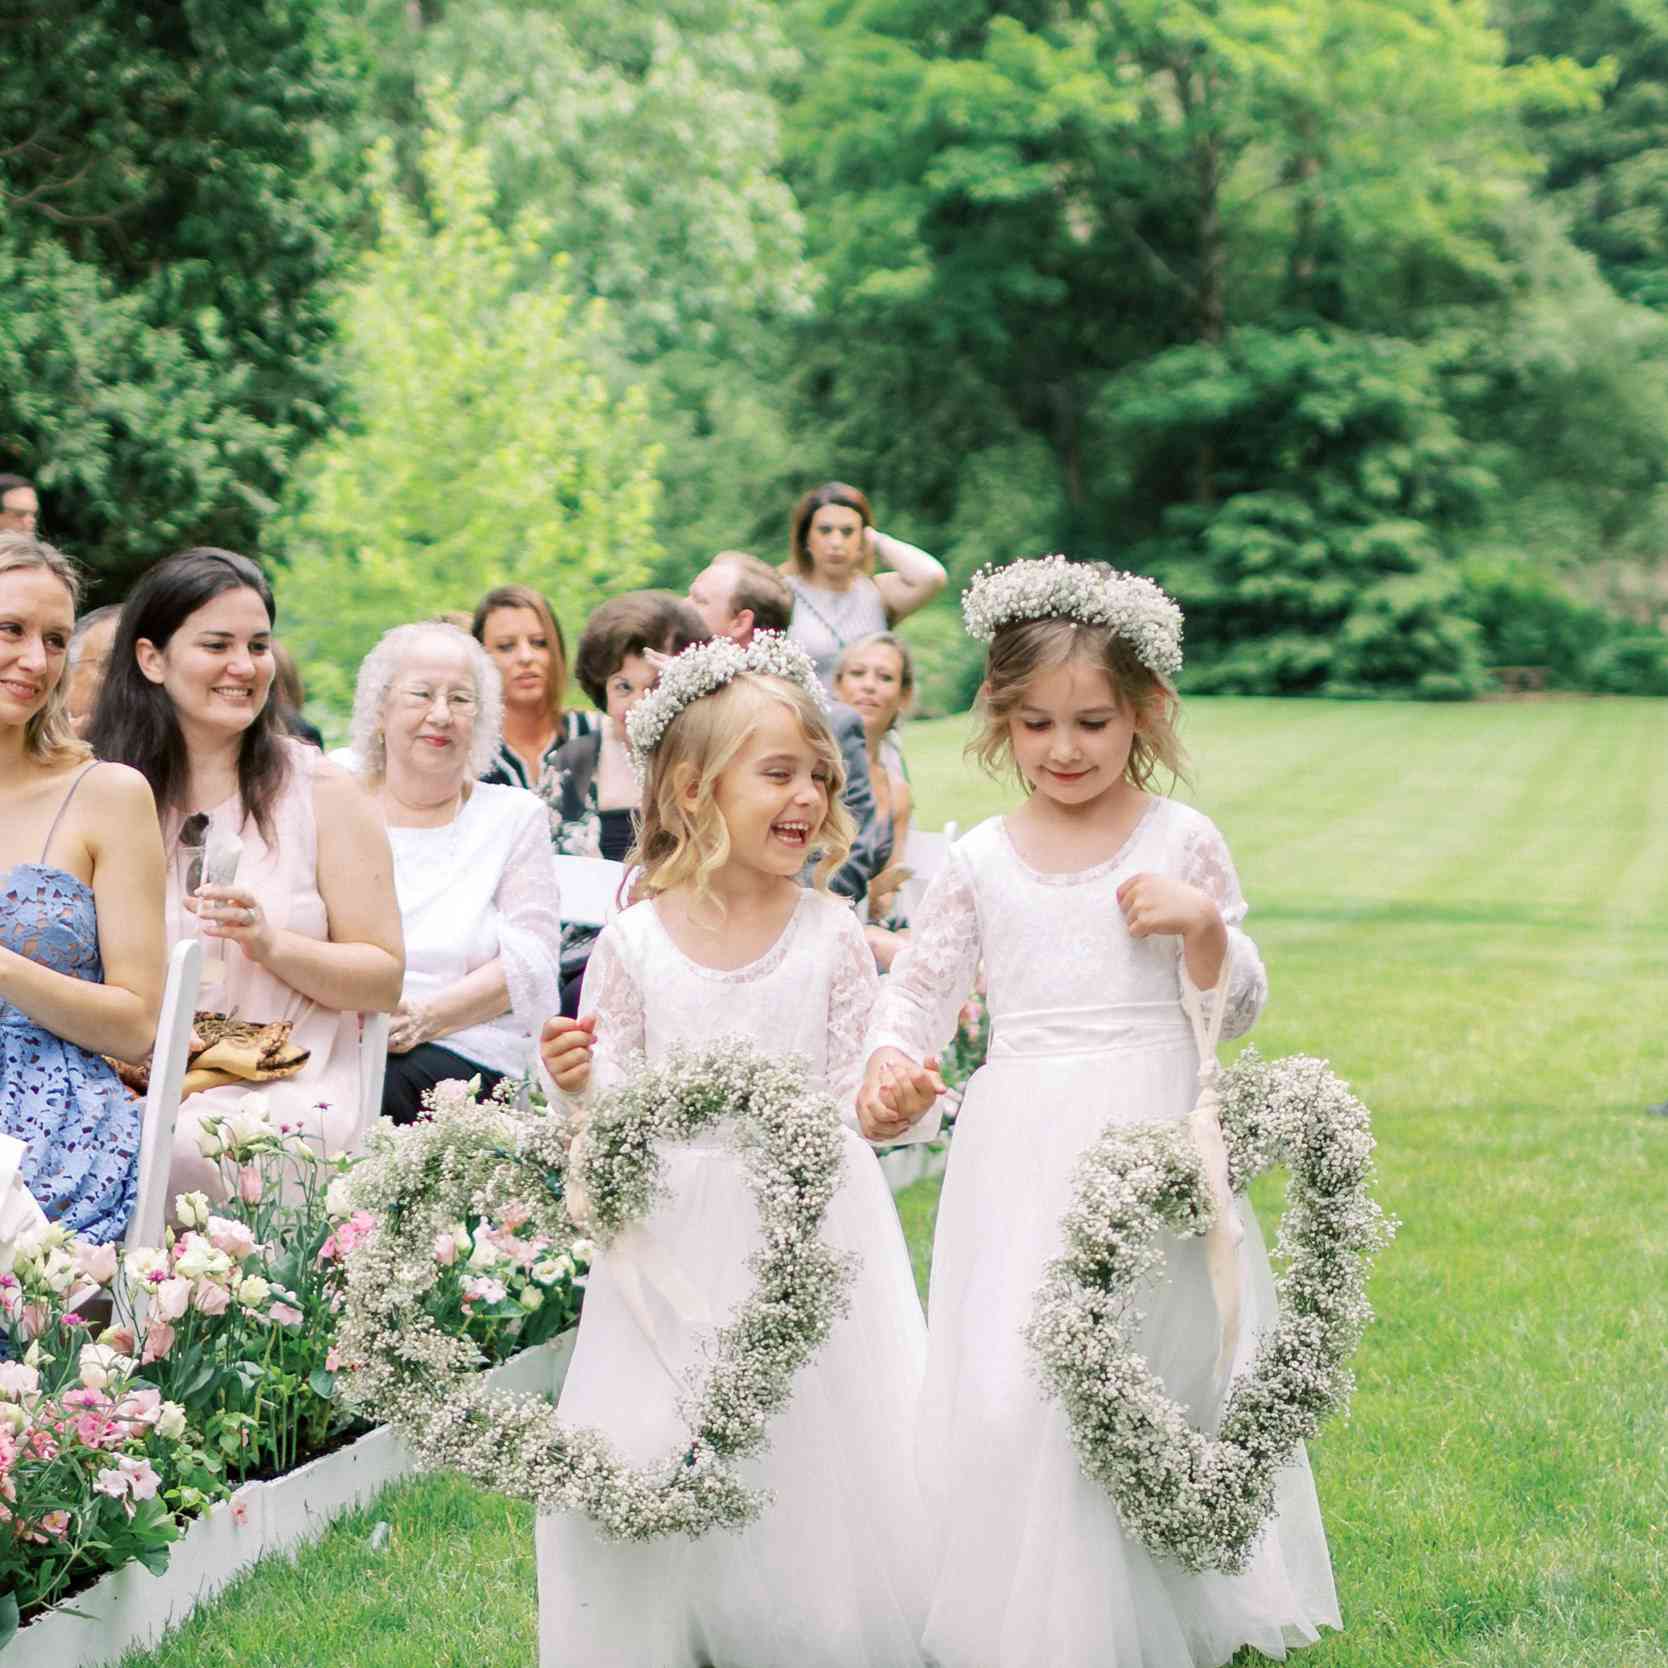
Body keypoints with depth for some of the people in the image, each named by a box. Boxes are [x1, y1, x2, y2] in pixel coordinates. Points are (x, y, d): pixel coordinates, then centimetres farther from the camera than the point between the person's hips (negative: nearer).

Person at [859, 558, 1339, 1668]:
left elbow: (1238, 1009, 5)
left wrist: (1203, 925, -14)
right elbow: (918, 985, 11)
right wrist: (892, 1068, -10)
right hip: (1023, 1155, 2)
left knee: (1158, 1360, 0)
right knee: (1005, 1385, -3)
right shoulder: (982, 861, 7)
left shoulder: (1182, 843, 2)